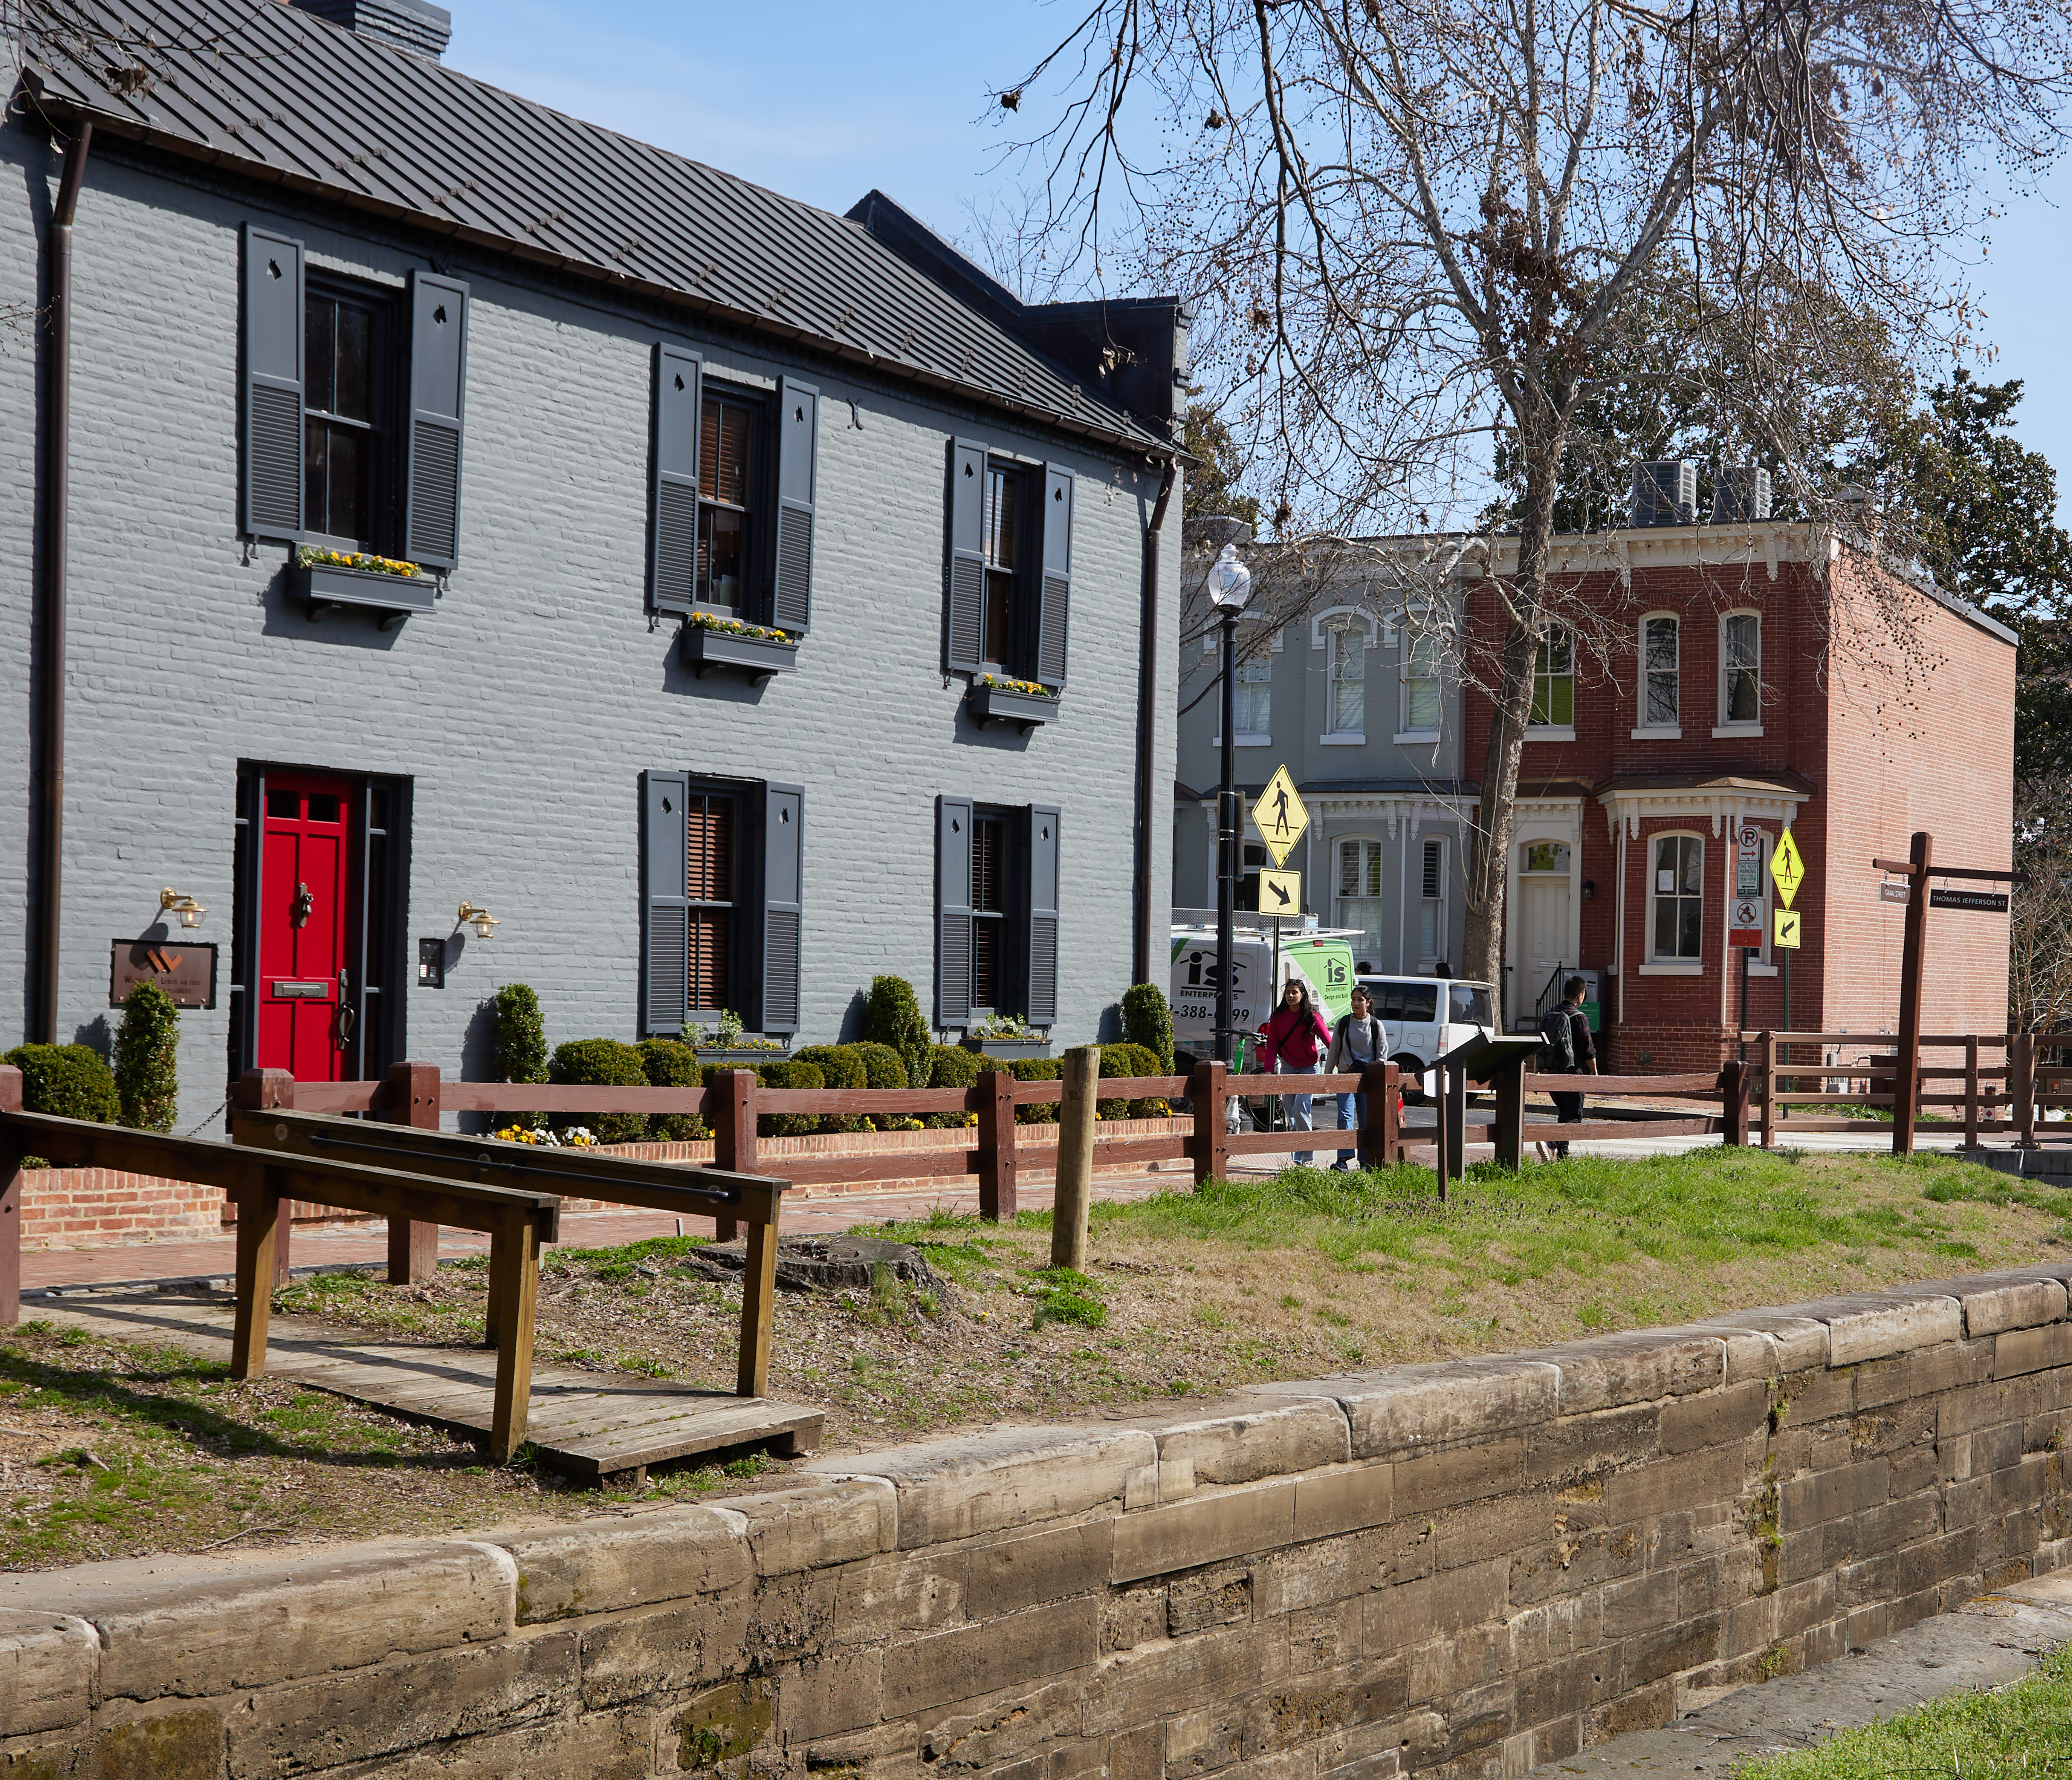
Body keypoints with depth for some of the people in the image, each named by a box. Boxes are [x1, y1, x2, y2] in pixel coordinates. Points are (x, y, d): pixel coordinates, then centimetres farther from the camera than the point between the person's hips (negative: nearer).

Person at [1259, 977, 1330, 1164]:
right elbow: (1272, 1045, 4)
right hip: (1288, 1068, 5)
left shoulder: (1312, 1017, -8)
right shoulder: (1278, 1017, 3)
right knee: (1291, 1115, 5)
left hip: (1309, 1068, -5)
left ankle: (1308, 1157, -12)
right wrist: (1268, 1068, -9)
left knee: (1301, 1110, -17)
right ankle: (1298, 1159, 13)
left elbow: (1329, 1041, -7)